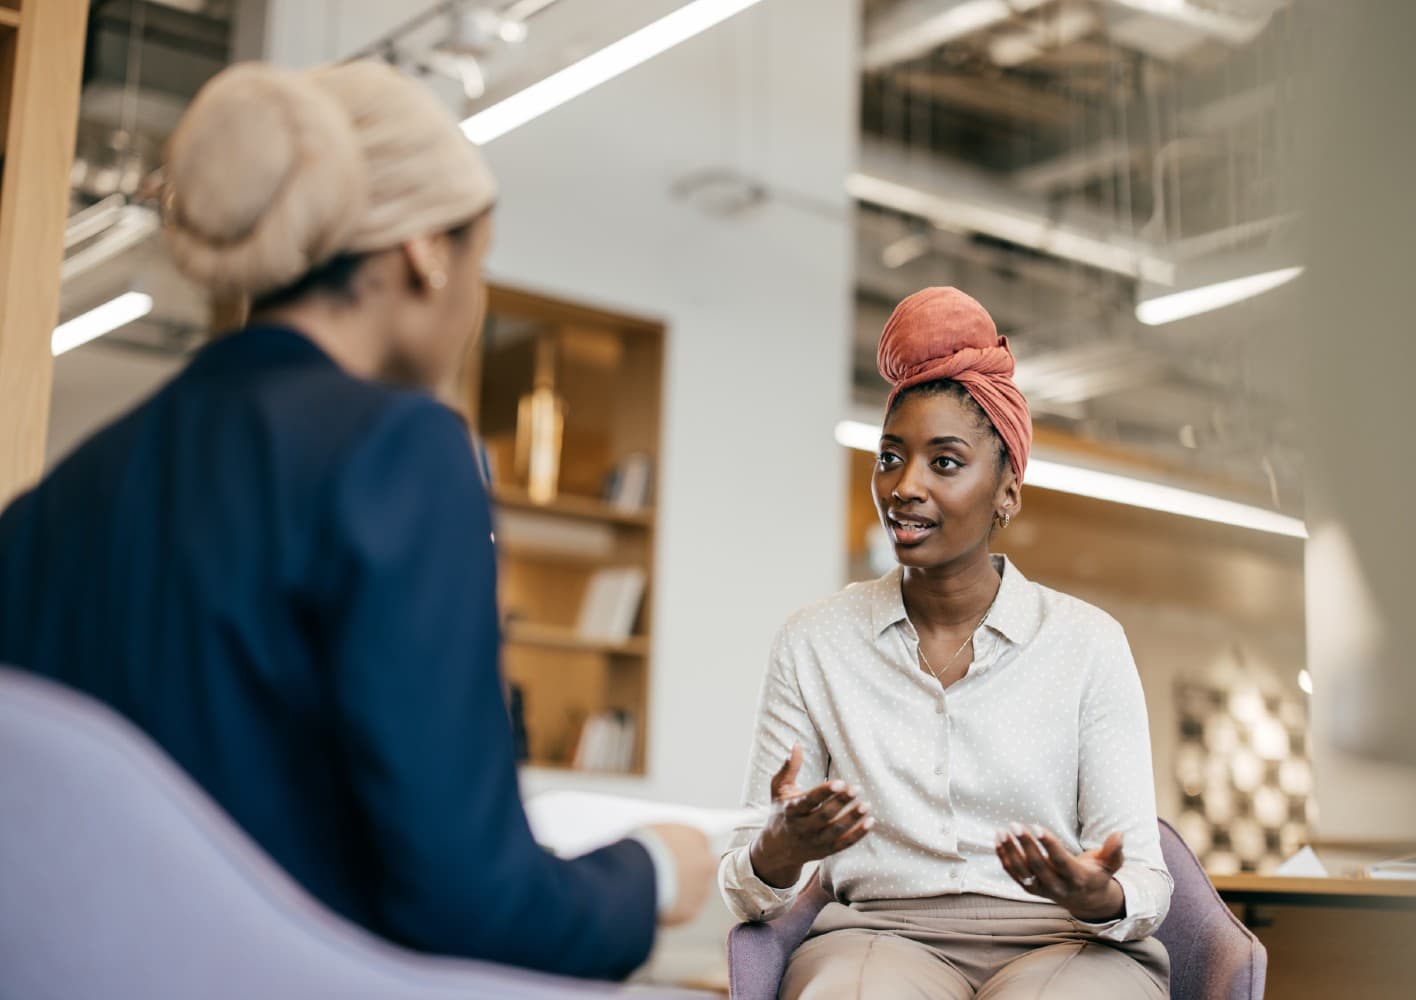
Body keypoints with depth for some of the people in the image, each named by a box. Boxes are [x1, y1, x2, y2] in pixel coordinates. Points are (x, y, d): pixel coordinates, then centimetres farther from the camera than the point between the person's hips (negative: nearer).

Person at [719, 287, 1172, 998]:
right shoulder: (812, 644, 6)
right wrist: (780, 854, -19)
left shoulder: (1086, 643, 3)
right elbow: (748, 887, 5)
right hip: (882, 934, 0)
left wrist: (1101, 898, -23)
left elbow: (1146, 881, 1)